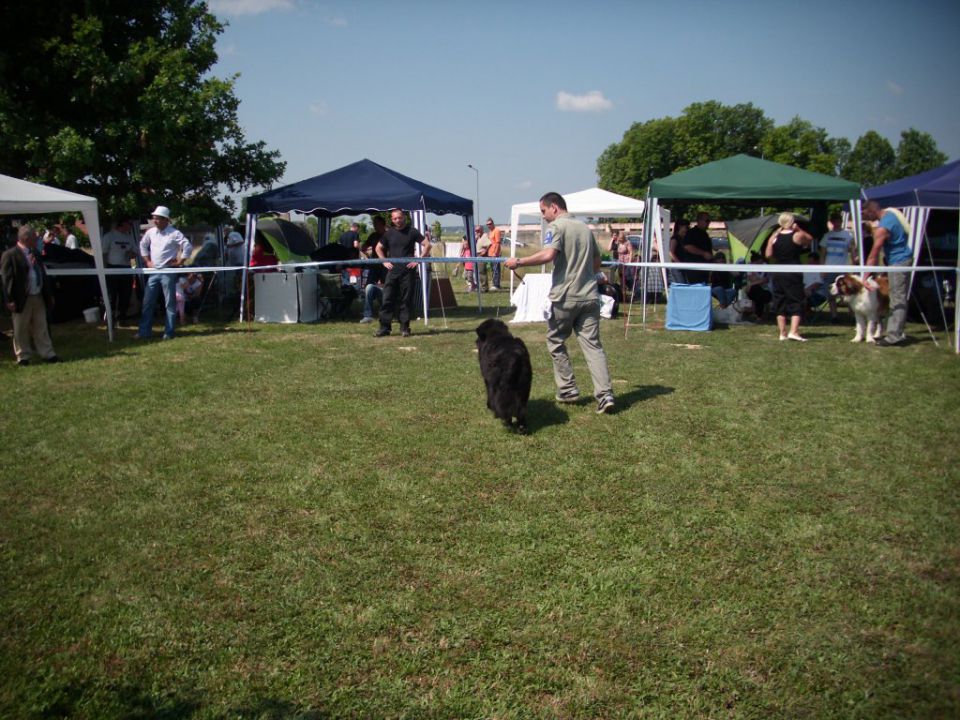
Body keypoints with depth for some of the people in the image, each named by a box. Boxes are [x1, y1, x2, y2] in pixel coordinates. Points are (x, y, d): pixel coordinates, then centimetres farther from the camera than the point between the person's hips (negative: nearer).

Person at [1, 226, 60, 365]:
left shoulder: (36, 254, 13)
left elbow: (42, 274, 18)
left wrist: (49, 294, 17)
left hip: (39, 297, 6)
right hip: (22, 299, -6)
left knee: (41, 328, 10)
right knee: (21, 330, 5)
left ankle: (47, 354, 15)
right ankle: (23, 357, 14)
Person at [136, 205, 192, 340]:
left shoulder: (174, 233, -11)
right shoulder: (150, 232, 7)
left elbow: (188, 247, -15)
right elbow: (143, 245, 23)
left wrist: (179, 262, -11)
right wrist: (147, 261, 15)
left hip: (168, 272, -6)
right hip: (153, 272, 6)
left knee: (170, 303, 1)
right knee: (147, 302, 6)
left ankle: (169, 332, 7)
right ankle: (144, 331, 12)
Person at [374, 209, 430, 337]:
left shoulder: (412, 231, 1)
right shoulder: (389, 233, 10)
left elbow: (427, 245, -1)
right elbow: (378, 248, 22)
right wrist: (384, 261, 9)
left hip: (408, 271, -3)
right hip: (392, 271, 3)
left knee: (406, 300, 1)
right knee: (387, 299, -2)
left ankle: (405, 328, 9)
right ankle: (384, 327, 2)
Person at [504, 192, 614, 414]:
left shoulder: (556, 226, -6)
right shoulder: (585, 228, 17)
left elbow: (548, 255, -23)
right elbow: (597, 263, 24)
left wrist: (519, 262, -16)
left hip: (565, 297, -6)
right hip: (589, 295, 6)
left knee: (556, 342, 13)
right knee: (593, 345, 2)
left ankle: (568, 390, 16)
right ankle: (605, 394, -8)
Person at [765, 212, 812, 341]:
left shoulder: (774, 239, 1)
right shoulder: (798, 236, -6)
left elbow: (768, 255, 3)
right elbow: (809, 239, 12)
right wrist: (799, 229, 8)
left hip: (778, 273, 4)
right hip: (794, 273, -3)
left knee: (780, 303, 10)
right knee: (797, 303, 1)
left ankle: (782, 333, 11)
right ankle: (793, 331, -11)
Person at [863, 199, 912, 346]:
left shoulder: (882, 228, -22)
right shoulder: (889, 213, 5)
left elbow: (873, 255, -21)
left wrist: (865, 277, -18)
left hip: (898, 262, -10)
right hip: (904, 258, 10)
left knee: (897, 299, -9)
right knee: (899, 298, 13)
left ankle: (894, 337, -9)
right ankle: (897, 332, 19)